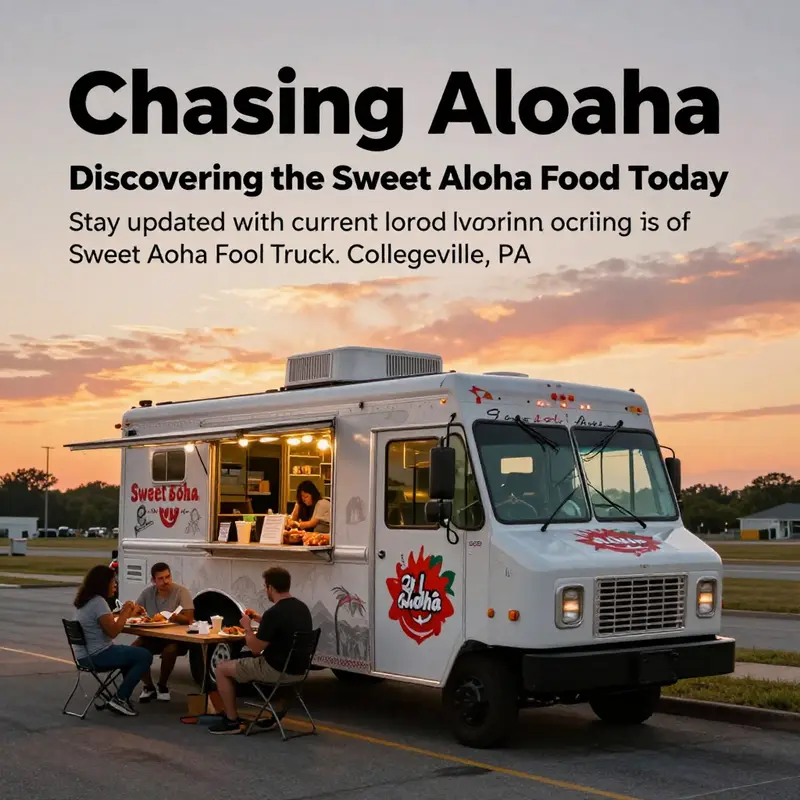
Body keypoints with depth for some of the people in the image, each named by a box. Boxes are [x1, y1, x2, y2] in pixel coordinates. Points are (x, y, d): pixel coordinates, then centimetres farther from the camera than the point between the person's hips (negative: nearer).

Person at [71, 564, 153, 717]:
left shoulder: (85, 601, 12)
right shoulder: (98, 602, -19)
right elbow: (113, 632, -21)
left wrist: (124, 614, 8)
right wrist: (125, 613, -9)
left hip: (85, 656, 11)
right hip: (97, 656, -11)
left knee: (131, 653, 29)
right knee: (145, 656, -11)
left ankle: (124, 696, 24)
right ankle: (119, 699, -7)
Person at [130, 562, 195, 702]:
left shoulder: (182, 591, -11)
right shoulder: (147, 592, 3)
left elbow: (189, 619, -19)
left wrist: (175, 617, -40)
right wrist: (135, 611, -21)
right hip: (153, 636, 4)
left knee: (170, 650, -37)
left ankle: (162, 686, -7)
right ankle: (148, 686, -2)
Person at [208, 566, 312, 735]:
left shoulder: (274, 613, -23)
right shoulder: (302, 607, 4)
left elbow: (255, 648, -14)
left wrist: (247, 627, 2)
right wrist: (259, 619, 21)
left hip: (278, 670, -8)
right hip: (299, 669, 8)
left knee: (222, 668, 7)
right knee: (255, 660, 36)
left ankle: (232, 721, 13)